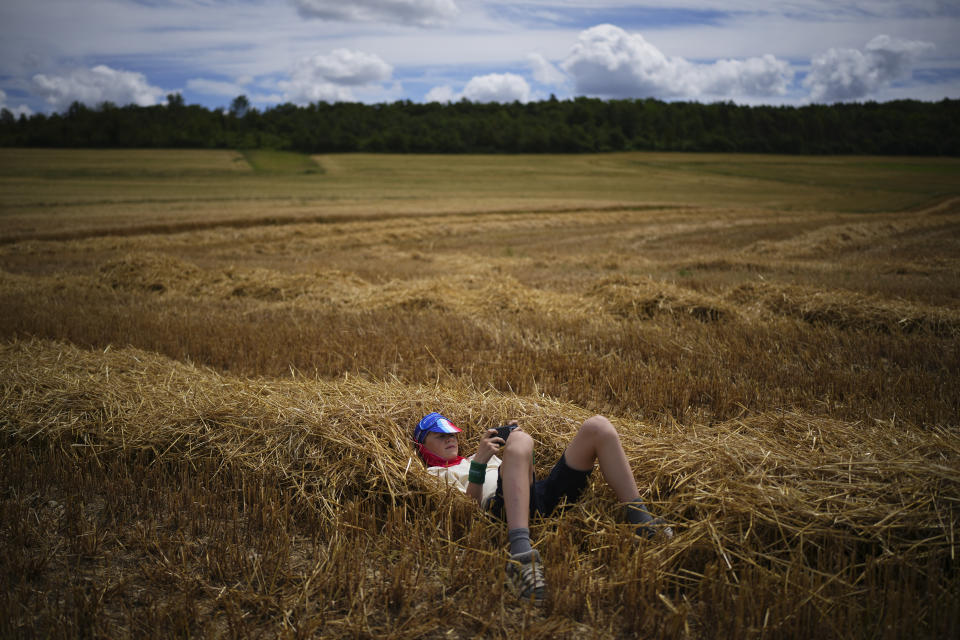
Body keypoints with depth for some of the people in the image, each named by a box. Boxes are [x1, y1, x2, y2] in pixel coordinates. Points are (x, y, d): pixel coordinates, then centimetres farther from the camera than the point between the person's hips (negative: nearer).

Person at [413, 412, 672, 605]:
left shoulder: (472, 459, 41)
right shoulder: (434, 475, 20)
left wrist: (511, 440, 17)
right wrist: (479, 463, -11)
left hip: (544, 493, 7)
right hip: (506, 505, -6)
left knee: (598, 426, -6)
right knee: (519, 441, -39)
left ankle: (639, 519, -14)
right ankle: (521, 552, -57)